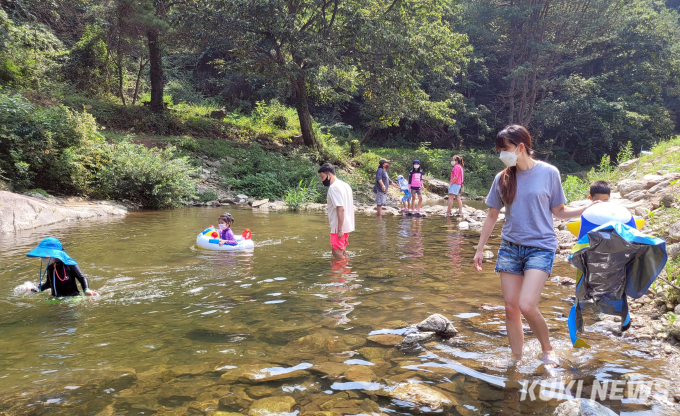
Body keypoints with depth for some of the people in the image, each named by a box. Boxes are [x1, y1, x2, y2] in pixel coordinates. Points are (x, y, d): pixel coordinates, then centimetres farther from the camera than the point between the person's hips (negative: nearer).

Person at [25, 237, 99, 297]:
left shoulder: (69, 265, -13)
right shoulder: (50, 267, 8)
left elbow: (82, 278, -10)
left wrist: (87, 290, -26)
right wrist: (38, 288, 11)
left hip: (72, 298, -7)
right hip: (55, 299, 7)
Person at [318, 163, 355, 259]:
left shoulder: (333, 188, -17)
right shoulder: (344, 185, 12)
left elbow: (340, 209, -24)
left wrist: (340, 229, -23)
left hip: (339, 227, -10)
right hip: (347, 225, 10)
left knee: (337, 253, -4)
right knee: (343, 253, 17)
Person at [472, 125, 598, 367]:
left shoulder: (548, 173, -4)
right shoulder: (502, 179, 4)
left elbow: (559, 212, 4)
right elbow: (492, 216, 12)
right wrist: (480, 249, 13)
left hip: (540, 247, -4)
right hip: (510, 247, 4)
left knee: (527, 306, -17)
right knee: (511, 308, 3)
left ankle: (547, 350, 10)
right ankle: (516, 361, 19)